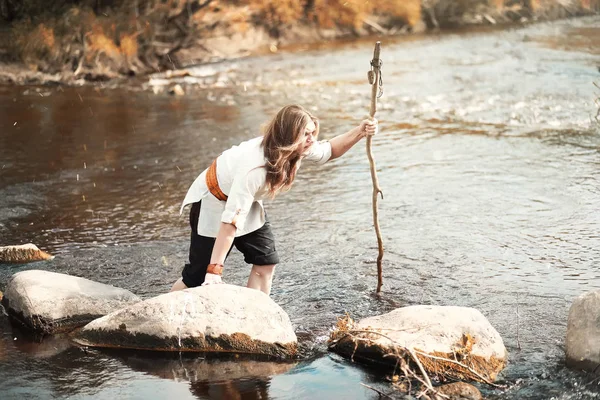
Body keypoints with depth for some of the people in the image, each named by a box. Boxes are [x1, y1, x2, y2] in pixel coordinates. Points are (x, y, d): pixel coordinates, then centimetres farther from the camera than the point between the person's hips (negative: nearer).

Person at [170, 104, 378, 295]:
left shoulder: (297, 150, -18)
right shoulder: (254, 168, -41)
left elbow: (328, 150, 5)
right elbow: (231, 220, -42)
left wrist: (359, 132, -13)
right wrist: (214, 270, -42)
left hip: (246, 202, 8)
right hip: (213, 202, -8)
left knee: (266, 262, -2)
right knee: (199, 276, -5)